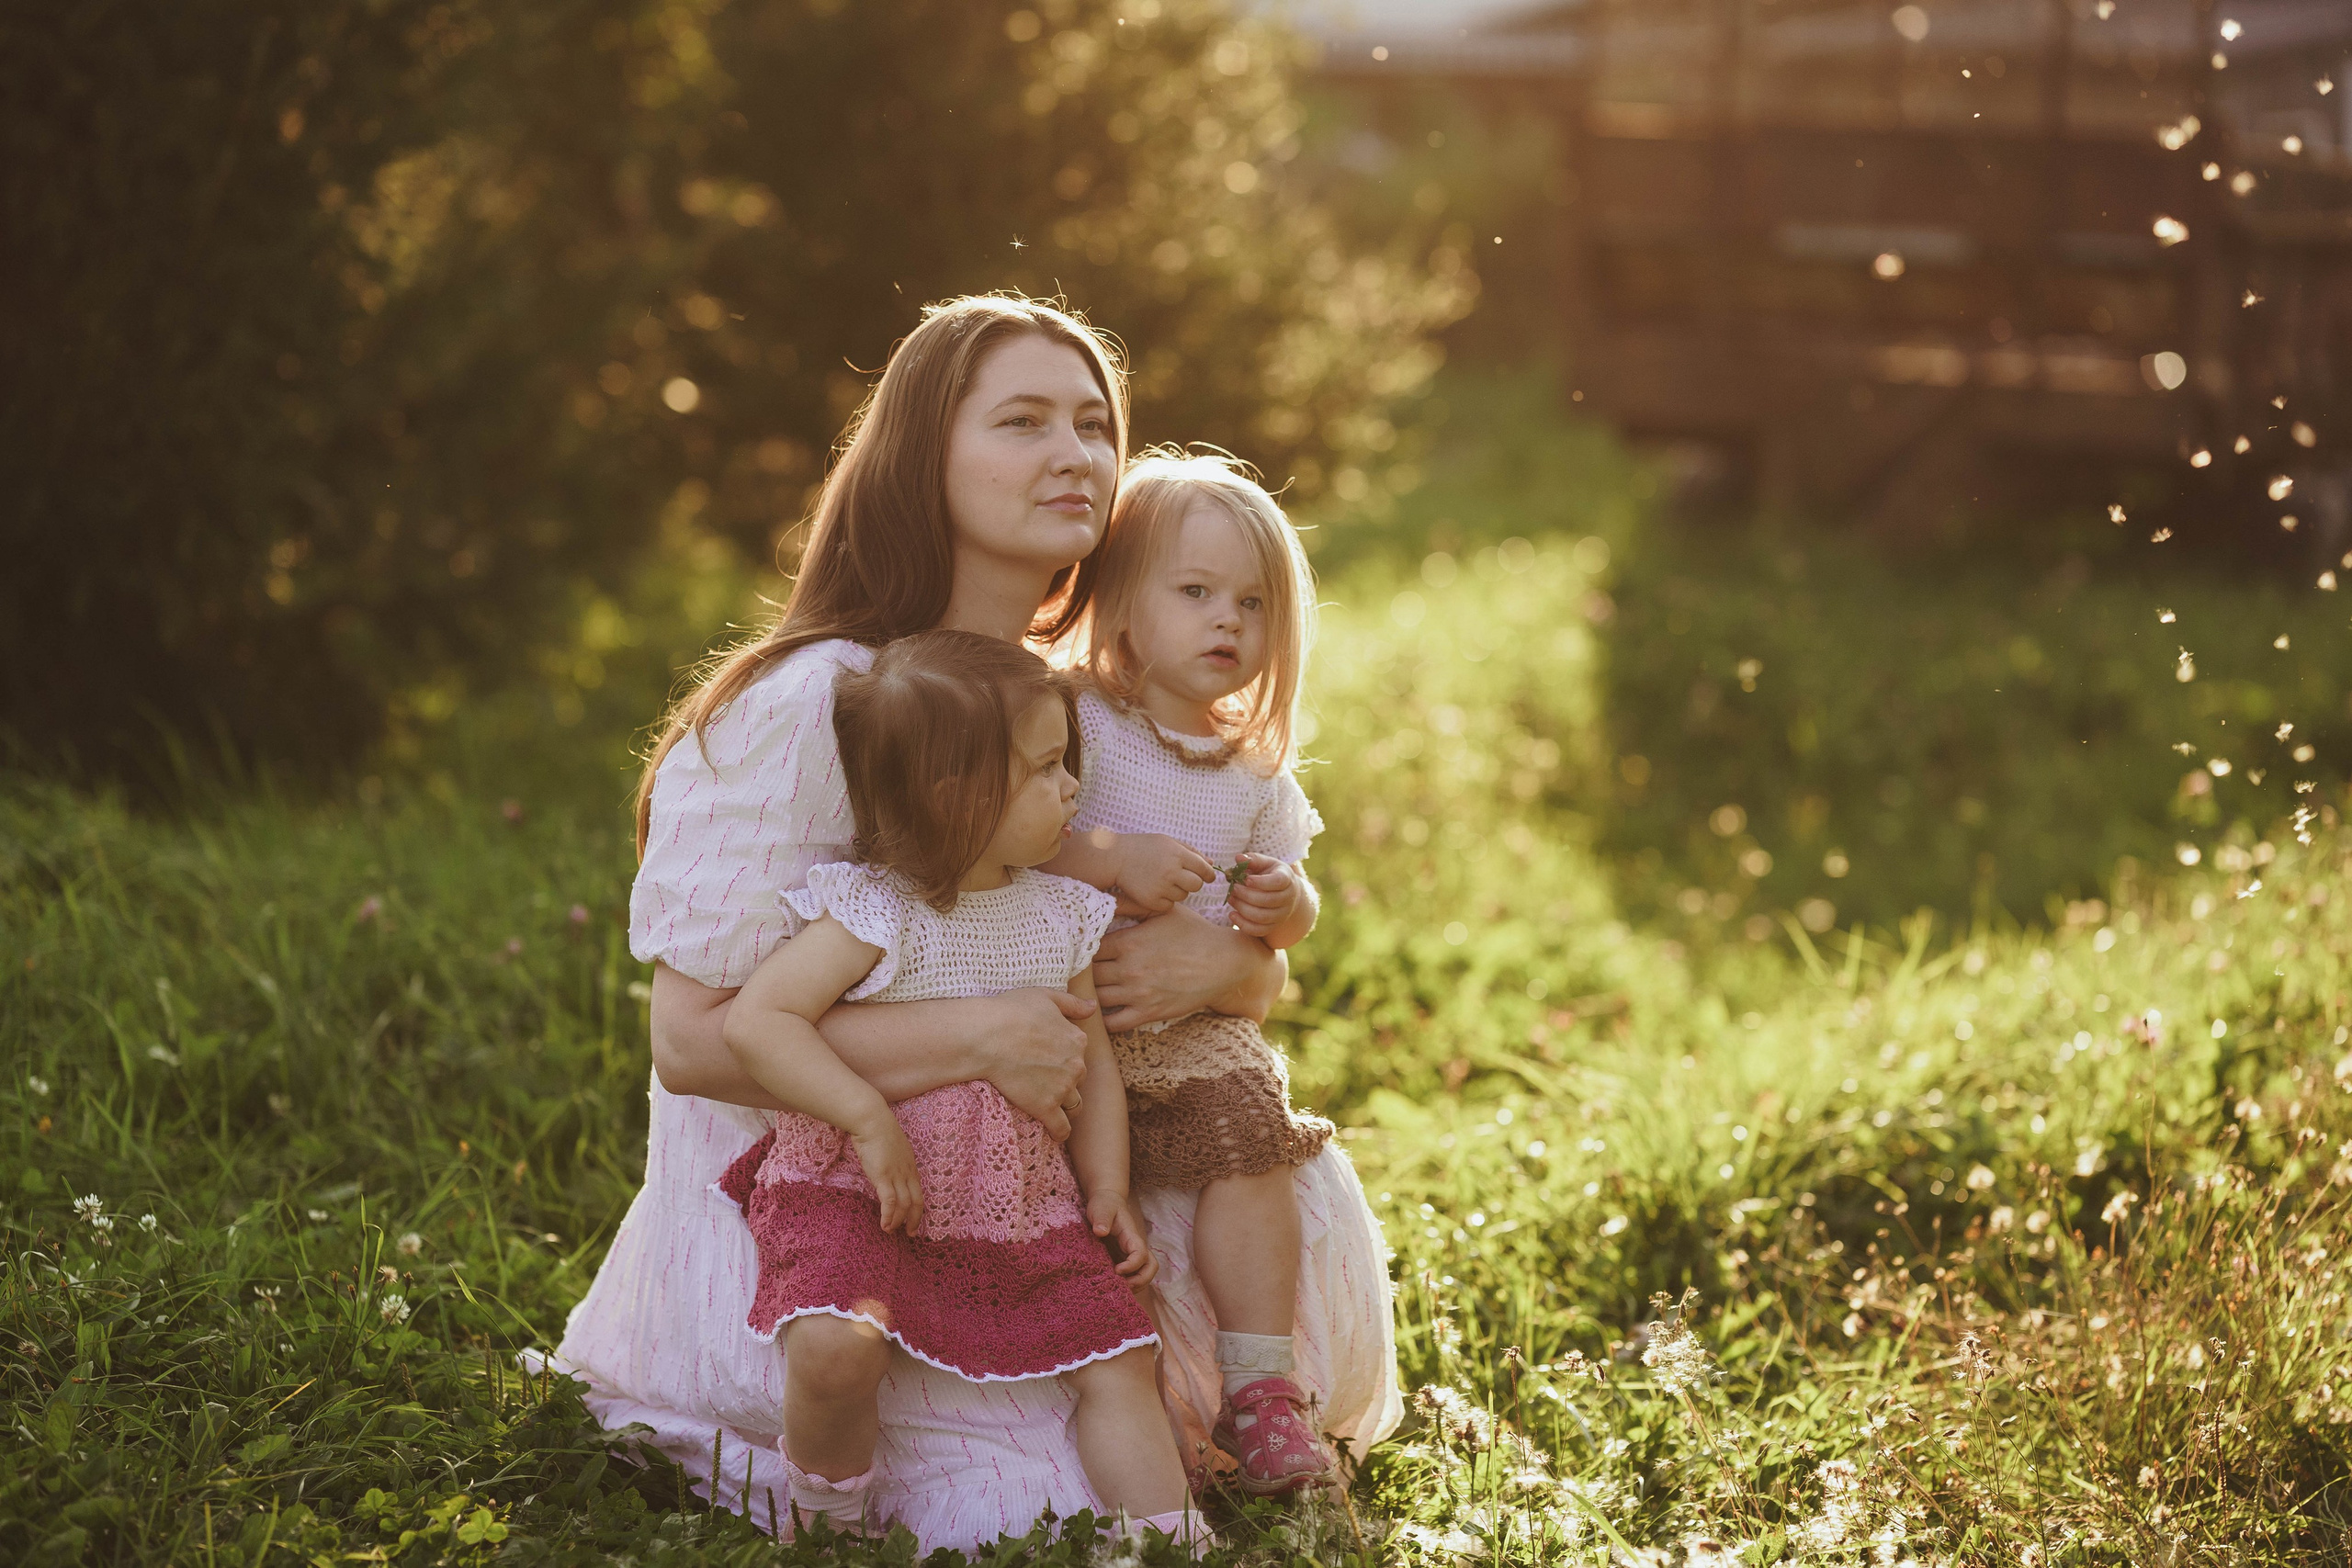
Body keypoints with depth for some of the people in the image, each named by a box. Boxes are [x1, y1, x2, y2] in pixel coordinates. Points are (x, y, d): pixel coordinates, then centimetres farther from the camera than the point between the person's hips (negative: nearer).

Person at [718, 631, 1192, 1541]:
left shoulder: (1059, 916, 5)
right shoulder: (874, 913, -15)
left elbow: (1089, 1055, 15)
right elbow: (755, 1021, -22)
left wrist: (1107, 1188, 6)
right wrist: (872, 1122, -28)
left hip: (1022, 1207, 6)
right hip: (861, 1193, -6)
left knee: (1118, 1358, -3)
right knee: (838, 1345, -29)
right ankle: (825, 1517, -1)